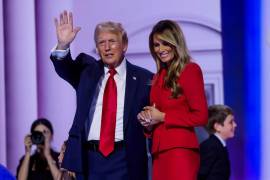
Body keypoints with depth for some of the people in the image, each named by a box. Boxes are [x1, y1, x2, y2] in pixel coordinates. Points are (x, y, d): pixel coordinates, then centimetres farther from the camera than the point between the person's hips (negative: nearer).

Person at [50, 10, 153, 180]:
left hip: (125, 160, -2)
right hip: (88, 158, 2)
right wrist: (63, 45, -26)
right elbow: (65, 68, -8)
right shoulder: (87, 70, 10)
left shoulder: (143, 78, 4)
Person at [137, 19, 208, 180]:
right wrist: (148, 121, 2)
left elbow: (201, 116, -8)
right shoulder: (159, 76, 19)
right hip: (159, 151, 7)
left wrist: (162, 117, -7)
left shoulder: (190, 70, -2)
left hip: (181, 150, -7)